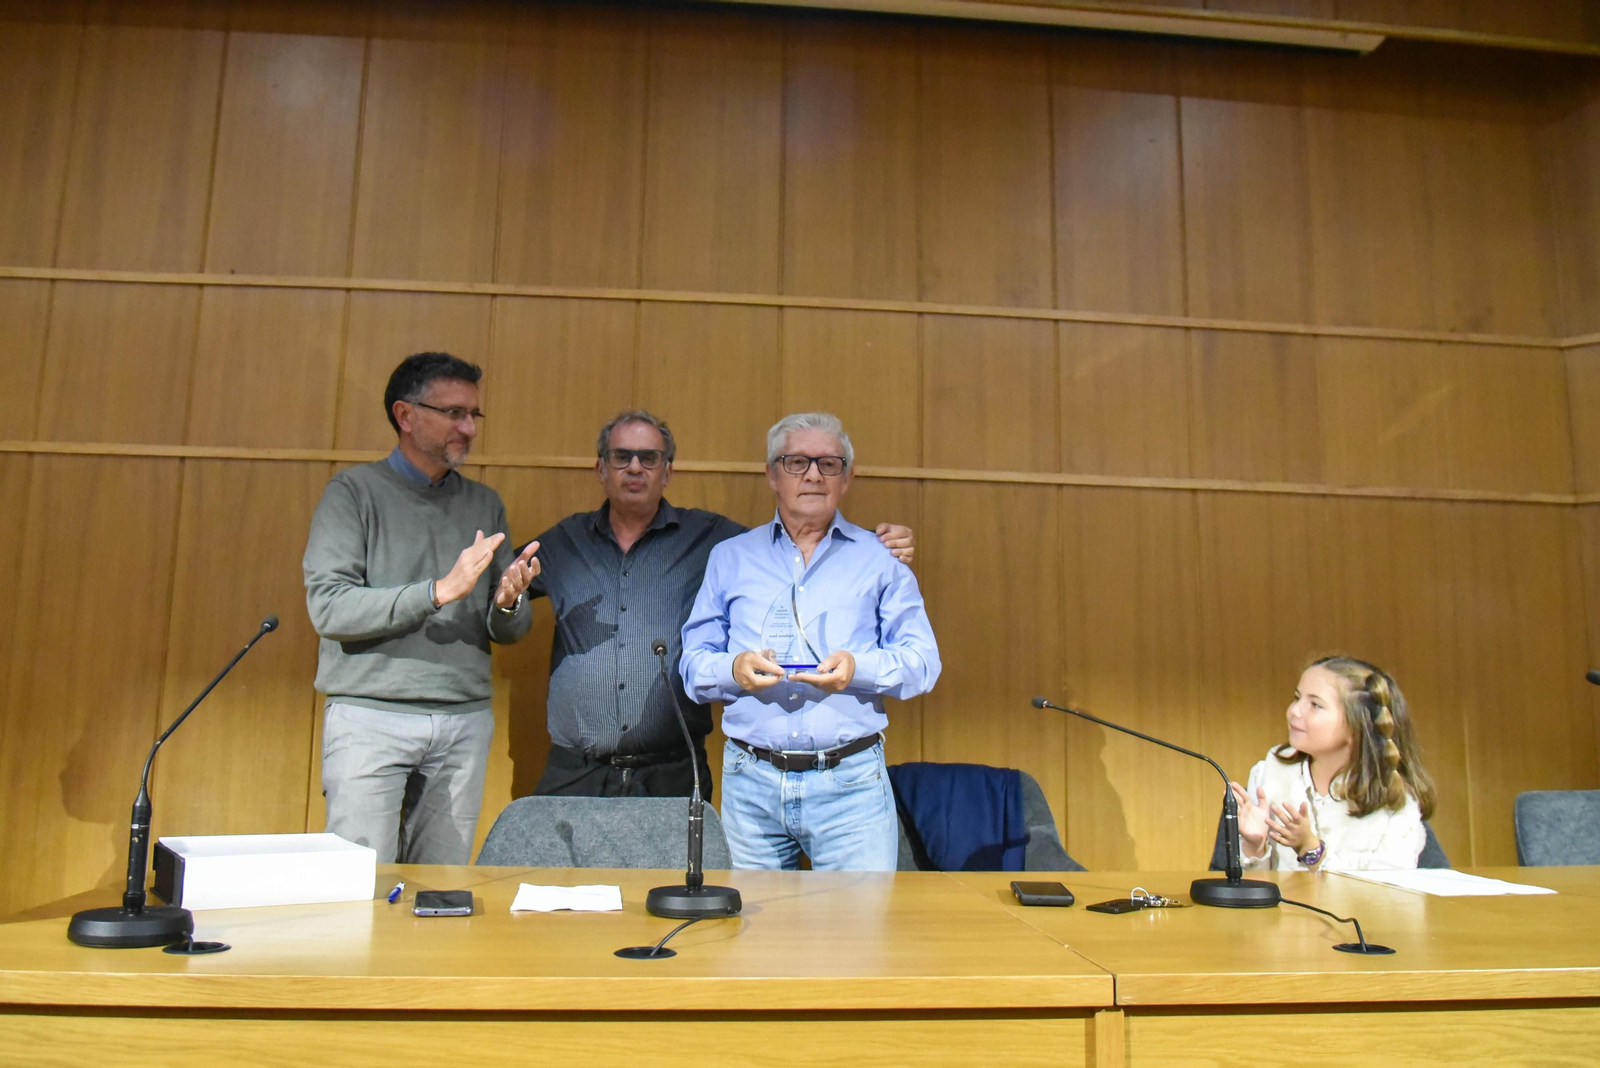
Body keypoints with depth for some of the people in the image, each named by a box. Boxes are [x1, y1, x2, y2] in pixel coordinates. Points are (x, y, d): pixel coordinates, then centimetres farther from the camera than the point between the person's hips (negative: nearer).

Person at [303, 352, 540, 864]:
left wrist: (507, 604, -10)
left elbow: (511, 630, 13)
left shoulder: (485, 504, 14)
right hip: (371, 716, -4)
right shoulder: (354, 491, 1)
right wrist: (439, 591, -19)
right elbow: (328, 607, -12)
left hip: (464, 724, 4)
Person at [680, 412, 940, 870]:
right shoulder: (730, 558, 13)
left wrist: (859, 669, -16)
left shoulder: (880, 559, 9)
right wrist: (733, 670, -12)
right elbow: (693, 664, 10)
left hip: (850, 783, -1)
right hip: (751, 782, 2)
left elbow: (922, 660, 2)